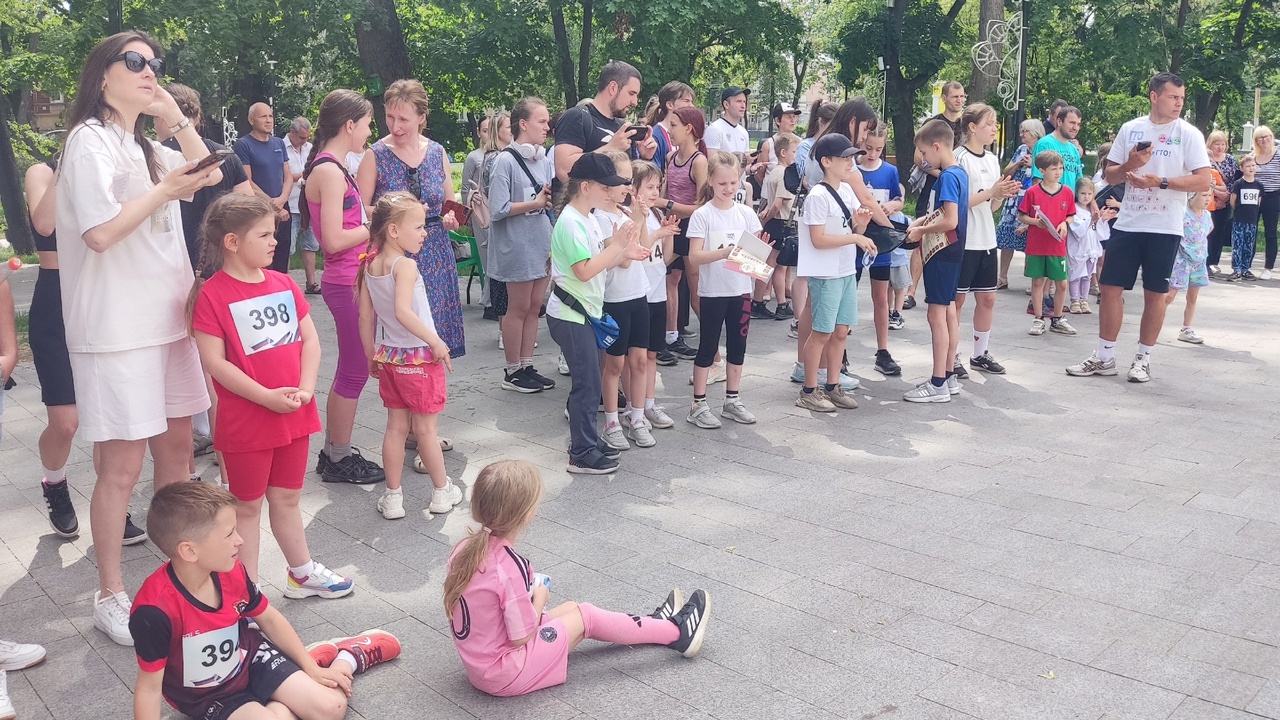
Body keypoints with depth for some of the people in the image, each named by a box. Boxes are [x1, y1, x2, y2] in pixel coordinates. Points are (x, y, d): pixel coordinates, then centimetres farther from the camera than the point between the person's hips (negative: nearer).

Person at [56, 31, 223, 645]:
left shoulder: (146, 147, 15)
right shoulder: (91, 139, -10)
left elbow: (209, 175, 19)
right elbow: (100, 232, -20)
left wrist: (173, 113, 10)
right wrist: (165, 190, -13)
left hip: (166, 316, 8)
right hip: (118, 325, -8)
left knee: (176, 446, 14)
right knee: (122, 466, -3)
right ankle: (109, 597, 10)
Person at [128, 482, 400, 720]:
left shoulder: (232, 573, -15)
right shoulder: (156, 610, -34)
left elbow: (268, 618, 3)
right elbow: (149, 687, -24)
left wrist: (311, 668, 8)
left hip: (250, 657, 4)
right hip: (207, 697, -3)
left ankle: (346, 657, 22)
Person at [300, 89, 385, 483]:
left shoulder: (330, 167, 13)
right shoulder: (330, 171, -18)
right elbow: (333, 240, -23)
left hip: (350, 280, 10)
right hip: (347, 283, -10)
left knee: (350, 369, 17)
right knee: (355, 371, 1)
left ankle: (333, 452, 28)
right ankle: (340, 459, 14)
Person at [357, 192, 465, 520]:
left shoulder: (370, 265, 3)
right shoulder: (405, 266, -20)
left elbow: (365, 317, 7)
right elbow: (403, 311, -33)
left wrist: (372, 355, 17)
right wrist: (436, 342, -26)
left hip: (389, 357, 6)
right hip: (419, 357, -6)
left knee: (396, 426, 14)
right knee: (426, 428, 7)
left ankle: (393, 497, 18)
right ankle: (442, 492, 22)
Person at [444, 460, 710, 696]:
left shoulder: (465, 548, -5)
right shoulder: (509, 566, -30)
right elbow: (521, 637, -20)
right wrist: (539, 598, -5)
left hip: (479, 662, 8)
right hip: (505, 674, -8)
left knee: (571, 608, 17)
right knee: (586, 616, 3)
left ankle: (654, 625, 32)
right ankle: (678, 634, 17)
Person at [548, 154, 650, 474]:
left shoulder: (588, 219, 11)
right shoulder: (570, 222, -18)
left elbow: (599, 261, 15)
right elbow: (584, 270, -26)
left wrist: (624, 253, -2)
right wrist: (617, 245, -21)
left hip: (586, 312, 10)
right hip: (571, 315, -10)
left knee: (588, 382, 16)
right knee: (587, 384, -4)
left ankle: (588, 441, 28)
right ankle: (582, 455, 6)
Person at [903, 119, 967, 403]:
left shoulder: (947, 177, -18)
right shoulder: (958, 173, 11)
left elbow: (950, 221, -25)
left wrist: (921, 231, -11)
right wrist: (923, 220, 7)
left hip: (942, 253, -10)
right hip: (951, 252, 10)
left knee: (937, 314, -6)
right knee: (949, 311, 13)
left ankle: (938, 384, -1)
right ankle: (949, 377, 21)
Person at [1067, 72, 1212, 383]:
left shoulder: (1188, 134, -3)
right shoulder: (1130, 129, 6)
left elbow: (1204, 181, -9)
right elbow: (1110, 175, 10)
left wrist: (1160, 181, -18)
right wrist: (1129, 166, -11)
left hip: (1164, 228, -3)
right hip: (1127, 224, 3)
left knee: (1155, 293, 4)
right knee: (1111, 287, 3)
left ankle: (1143, 358, 16)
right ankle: (1104, 357, 13)